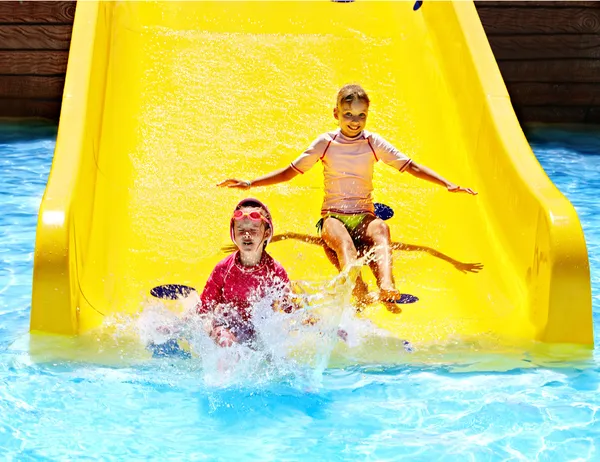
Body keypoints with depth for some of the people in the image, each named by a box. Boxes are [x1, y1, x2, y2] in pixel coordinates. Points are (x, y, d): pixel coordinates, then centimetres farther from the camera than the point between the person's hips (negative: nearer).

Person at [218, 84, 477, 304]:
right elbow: (290, 171, 12)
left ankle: (386, 285, -59)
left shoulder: (373, 143, 9)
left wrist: (447, 185, -3)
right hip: (333, 216, -1)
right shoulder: (325, 143, 7)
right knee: (342, 239, -36)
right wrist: (249, 183, 4)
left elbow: (411, 167, 7)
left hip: (364, 216, 1)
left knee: (380, 229, -34)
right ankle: (358, 290, -64)